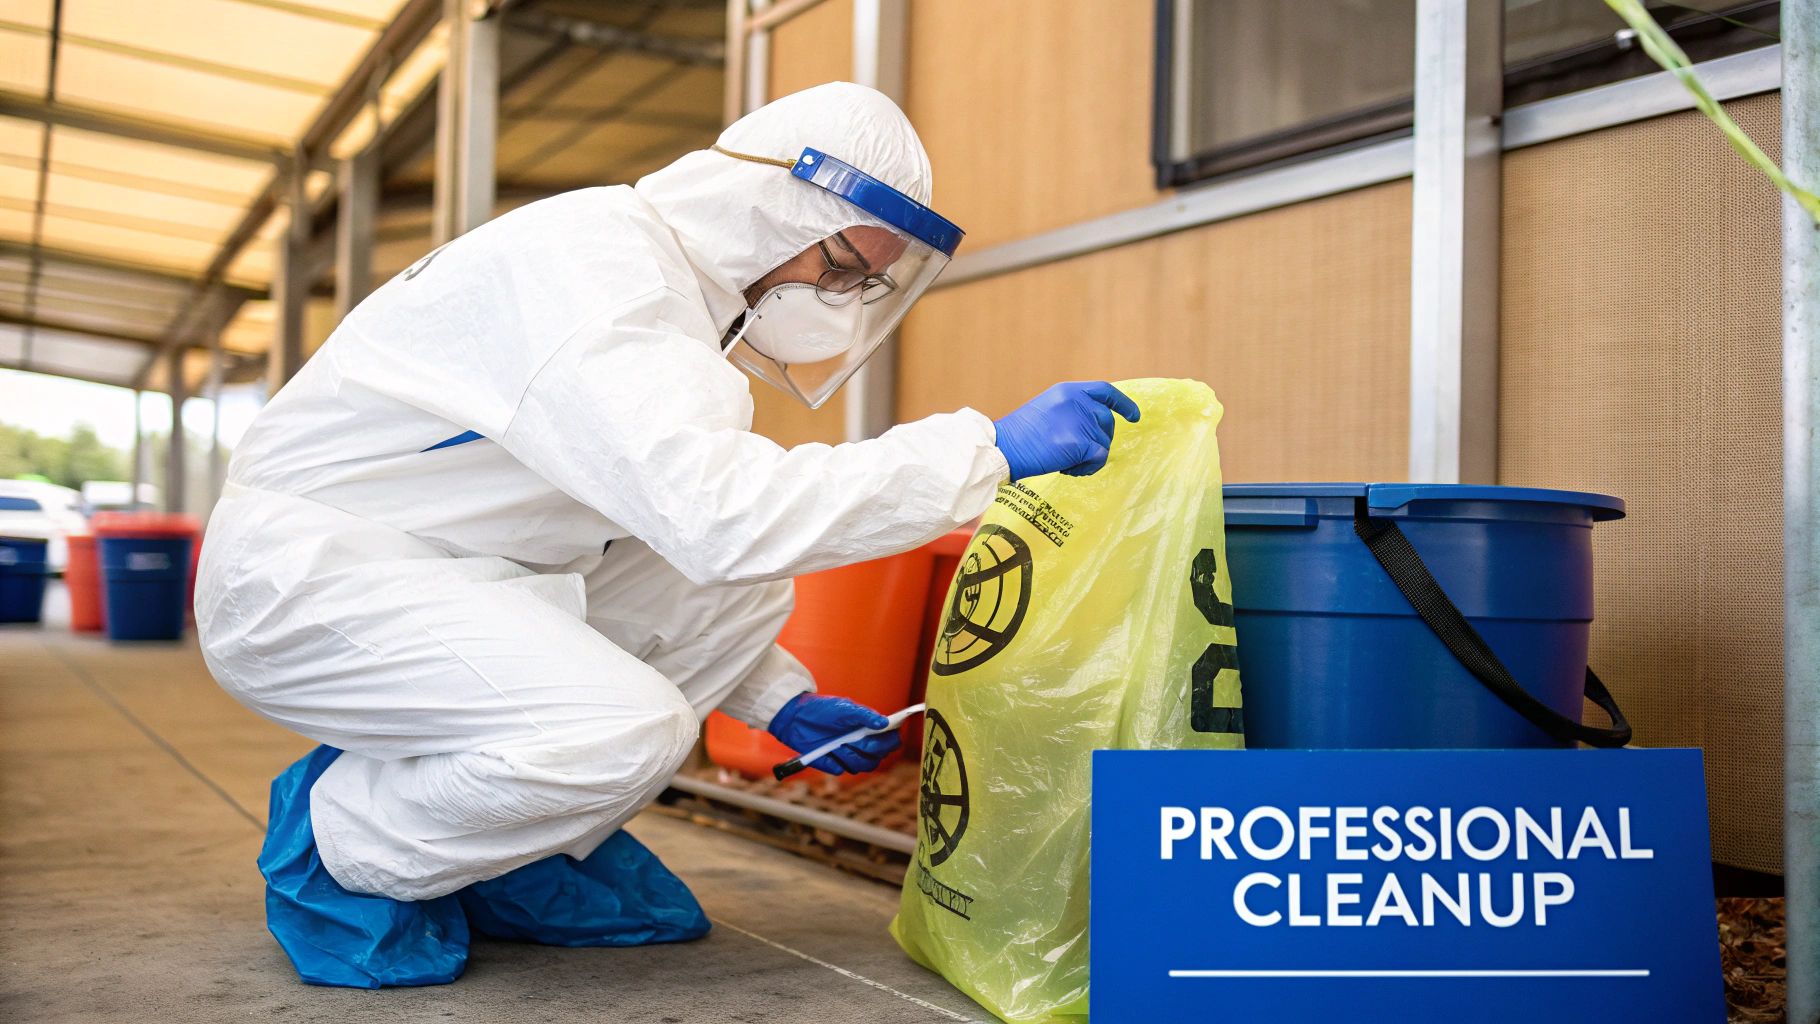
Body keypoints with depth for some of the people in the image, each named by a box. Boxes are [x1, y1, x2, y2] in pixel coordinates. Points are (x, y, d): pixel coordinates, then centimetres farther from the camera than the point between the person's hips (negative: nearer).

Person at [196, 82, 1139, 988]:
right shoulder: (589, 261, -23)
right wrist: (989, 452, -32)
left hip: (463, 576, 9)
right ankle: (336, 847, -3)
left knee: (744, 586, -2)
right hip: (301, 573, -9)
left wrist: (778, 700, 6)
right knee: (629, 731, -29)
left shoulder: (672, 283, 8)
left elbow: (677, 525, 15)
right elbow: (717, 512, -36)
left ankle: (529, 847, 4)